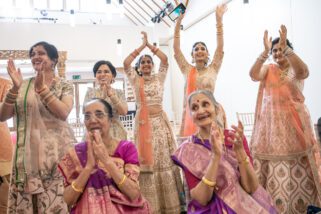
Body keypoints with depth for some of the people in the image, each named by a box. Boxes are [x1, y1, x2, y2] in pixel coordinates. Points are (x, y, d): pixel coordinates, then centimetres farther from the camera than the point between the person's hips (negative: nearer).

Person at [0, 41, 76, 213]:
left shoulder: (65, 86, 4)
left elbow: (63, 113, -13)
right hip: (27, 153, 2)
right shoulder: (23, 85, 10)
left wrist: (42, 88, -19)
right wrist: (15, 88, -10)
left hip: (57, 151, -2)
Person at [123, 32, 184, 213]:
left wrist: (149, 44, 6)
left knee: (164, 158, 2)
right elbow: (126, 63, -3)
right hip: (143, 121, -1)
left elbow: (165, 59, 1)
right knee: (147, 160, -2)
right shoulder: (135, 80, 10)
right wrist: (142, 46, 2)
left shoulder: (159, 78, 13)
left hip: (160, 121, 1)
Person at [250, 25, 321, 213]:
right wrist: (265, 51, -19)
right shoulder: (268, 69, 8)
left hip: (294, 122, -1)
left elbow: (303, 71, -22)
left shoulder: (296, 69, 4)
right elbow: (253, 75, -13)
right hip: (271, 123, 1)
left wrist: (286, 46, -27)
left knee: (298, 167, 2)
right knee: (274, 168, 1)